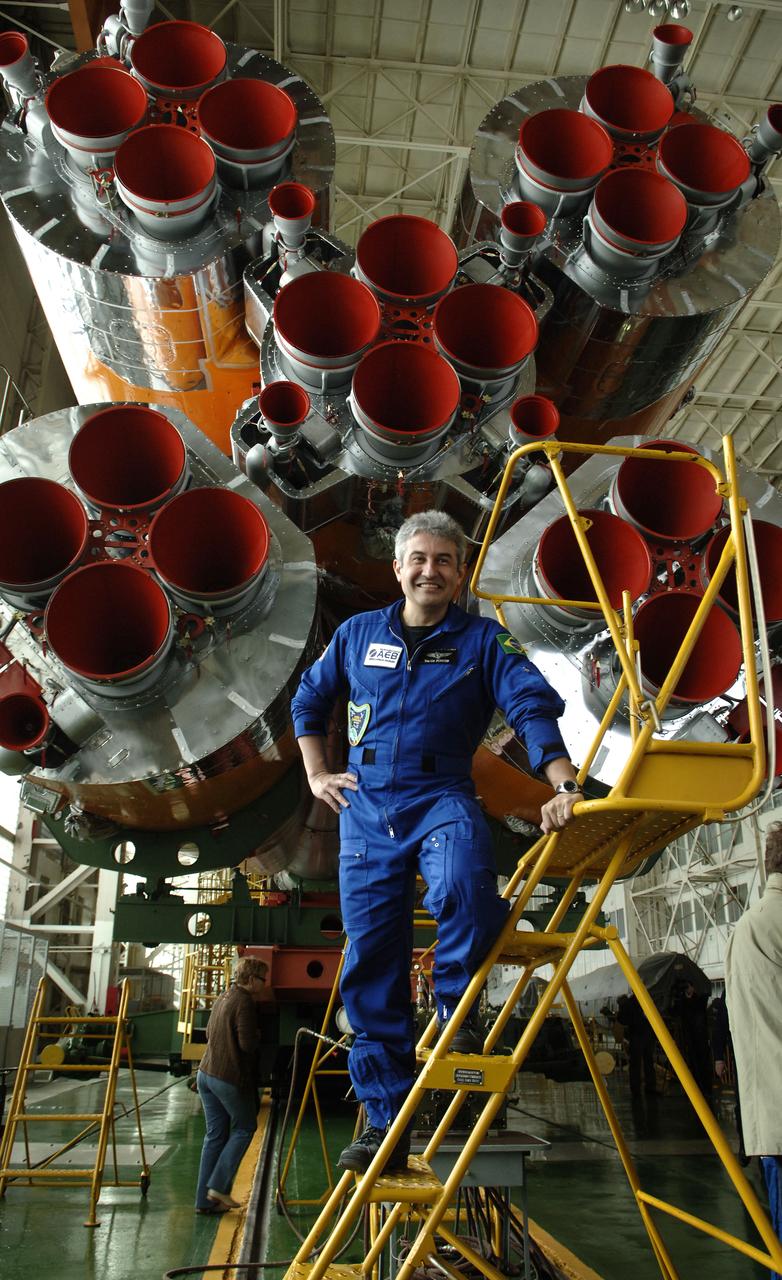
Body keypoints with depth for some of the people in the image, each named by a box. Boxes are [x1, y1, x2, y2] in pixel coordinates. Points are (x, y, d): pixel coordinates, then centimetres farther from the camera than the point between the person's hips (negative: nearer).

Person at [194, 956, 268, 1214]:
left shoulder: (222, 998, 12)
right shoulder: (244, 1002, -16)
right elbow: (248, 1043, -20)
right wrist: (258, 1035, 0)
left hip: (206, 1073, 8)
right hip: (230, 1077, -8)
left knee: (215, 1134, 12)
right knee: (244, 1128, 10)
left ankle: (204, 1199, 14)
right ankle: (219, 1186, 4)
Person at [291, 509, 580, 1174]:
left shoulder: (482, 639, 2)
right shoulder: (358, 634, 11)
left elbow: (534, 706, -11)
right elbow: (308, 701, 24)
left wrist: (563, 782, -26)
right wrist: (317, 773, 14)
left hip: (442, 798, -3)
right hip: (366, 807, 3)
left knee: (464, 885, -35)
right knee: (370, 966, 2)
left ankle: (457, 1011, -3)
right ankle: (386, 1122, 16)